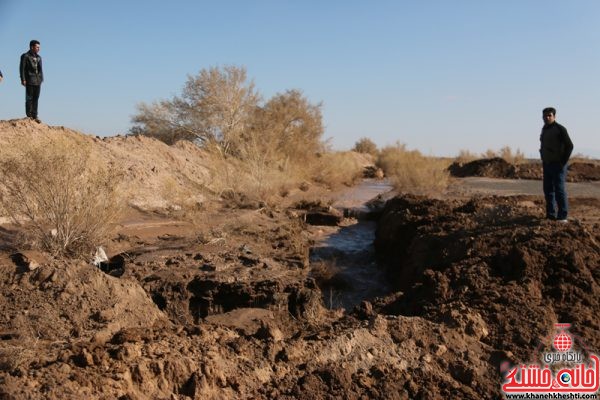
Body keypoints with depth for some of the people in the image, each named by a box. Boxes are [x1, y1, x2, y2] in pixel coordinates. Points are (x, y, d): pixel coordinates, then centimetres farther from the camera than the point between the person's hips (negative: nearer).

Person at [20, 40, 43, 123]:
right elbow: (22, 68, -6)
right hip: (29, 81, -6)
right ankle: (29, 115, 2)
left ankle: (35, 116, 10)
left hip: (37, 81, 6)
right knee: (29, 98, -2)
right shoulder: (25, 56, -2)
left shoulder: (38, 57, 16)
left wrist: (41, 79, 10)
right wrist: (23, 79, -13)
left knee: (36, 98, 6)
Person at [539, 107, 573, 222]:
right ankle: (551, 214, 15)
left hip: (558, 165, -7)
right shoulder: (544, 129, 13)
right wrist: (543, 160, 10)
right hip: (547, 165, 7)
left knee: (559, 190, -8)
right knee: (548, 190, 8)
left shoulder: (560, 129, -10)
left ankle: (562, 216, -5)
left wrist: (563, 162, -13)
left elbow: (569, 146, -12)